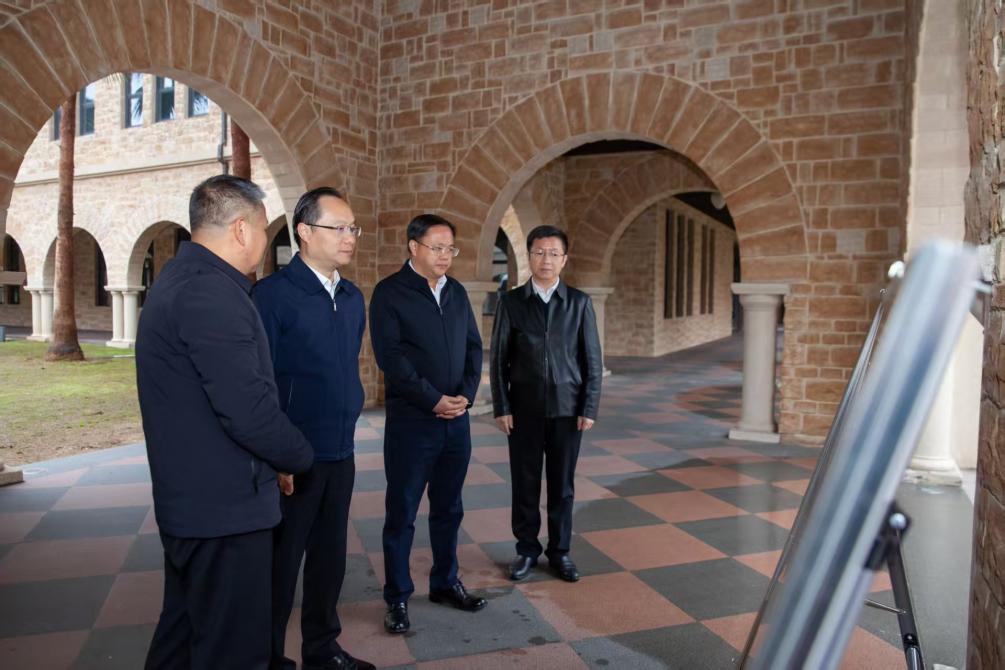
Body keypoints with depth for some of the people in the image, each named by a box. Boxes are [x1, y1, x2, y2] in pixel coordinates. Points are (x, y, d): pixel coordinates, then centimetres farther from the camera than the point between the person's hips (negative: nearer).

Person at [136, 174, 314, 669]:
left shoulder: (177, 279, 12)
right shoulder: (212, 293, -22)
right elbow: (248, 409, -27)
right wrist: (300, 457, -8)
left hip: (187, 499, 10)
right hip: (225, 507, -10)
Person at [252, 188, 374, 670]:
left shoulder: (353, 298, 8)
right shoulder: (273, 294, -13)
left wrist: (349, 423, 13)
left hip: (340, 453, 6)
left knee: (330, 555, 17)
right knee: (280, 561, 9)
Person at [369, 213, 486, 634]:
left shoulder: (457, 293, 11)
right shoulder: (390, 292, -6)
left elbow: (474, 347, 11)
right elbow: (390, 355, -14)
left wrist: (466, 394, -5)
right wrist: (434, 400, -15)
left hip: (457, 419, 5)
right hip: (411, 421, -5)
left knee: (448, 508, 15)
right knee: (401, 512, 6)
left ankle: (445, 583, 31)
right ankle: (397, 597, 20)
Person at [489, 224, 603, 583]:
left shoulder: (580, 303, 2)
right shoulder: (511, 302, 0)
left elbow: (593, 359, 2)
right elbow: (498, 358, 1)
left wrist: (589, 408, -4)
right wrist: (501, 407, -4)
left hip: (567, 408, 0)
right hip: (524, 408, 0)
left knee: (562, 484, 8)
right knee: (525, 482, 7)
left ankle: (560, 551, 23)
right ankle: (527, 549, 23)